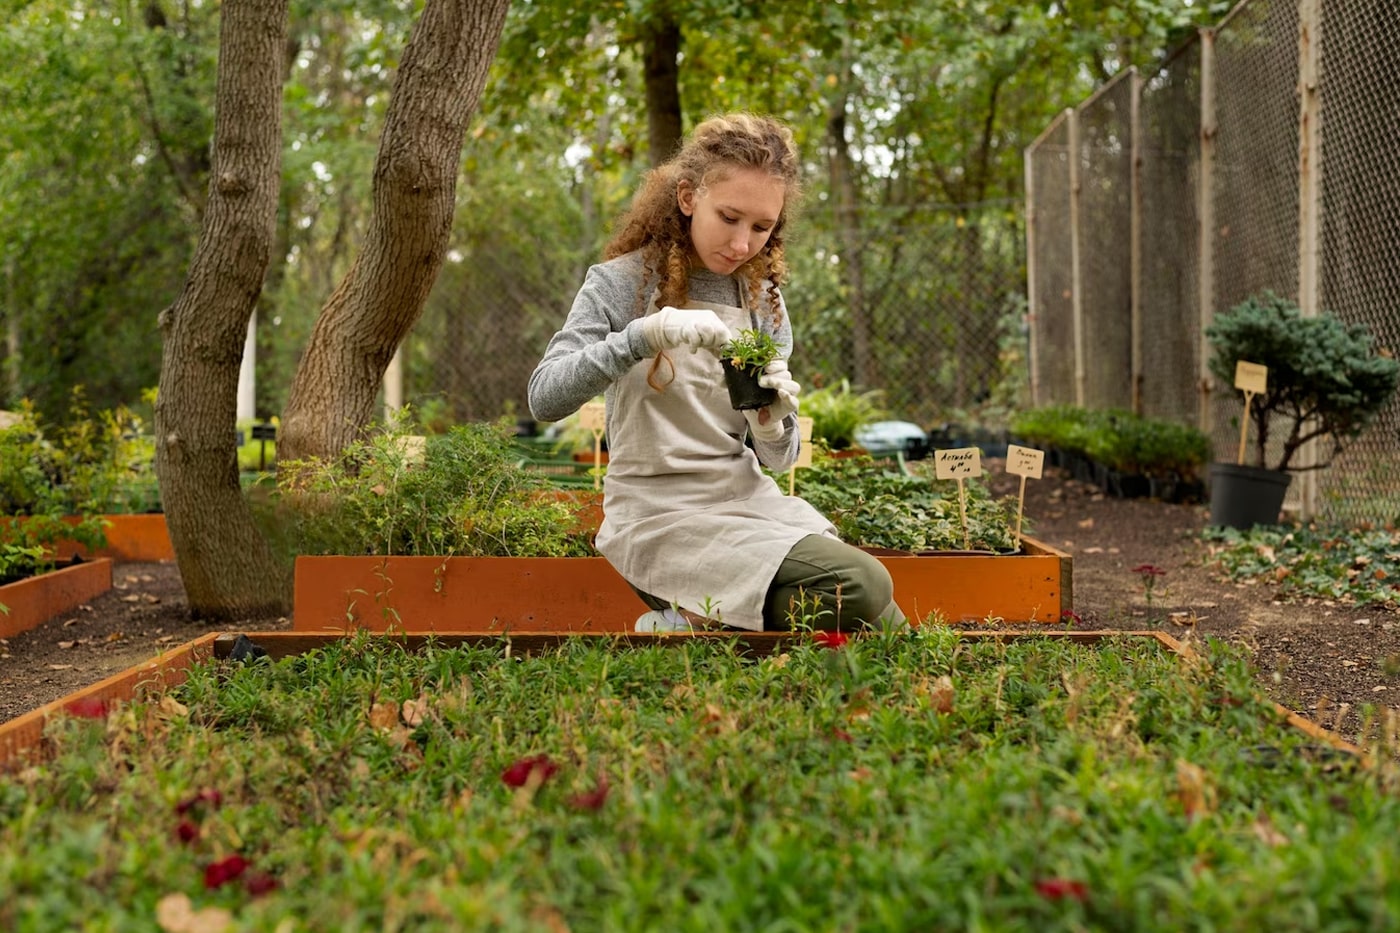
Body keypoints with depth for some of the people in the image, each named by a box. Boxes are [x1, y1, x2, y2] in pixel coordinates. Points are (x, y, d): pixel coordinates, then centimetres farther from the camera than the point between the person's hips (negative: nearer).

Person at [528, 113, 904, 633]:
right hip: (659, 513, -6)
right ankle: (690, 628, -4)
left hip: (746, 498, 6)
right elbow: (545, 399, -19)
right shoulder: (624, 283, -5)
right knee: (861, 591, -23)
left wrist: (771, 423, -16)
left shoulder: (762, 298, 10)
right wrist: (643, 336, -31)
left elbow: (776, 459, 9)